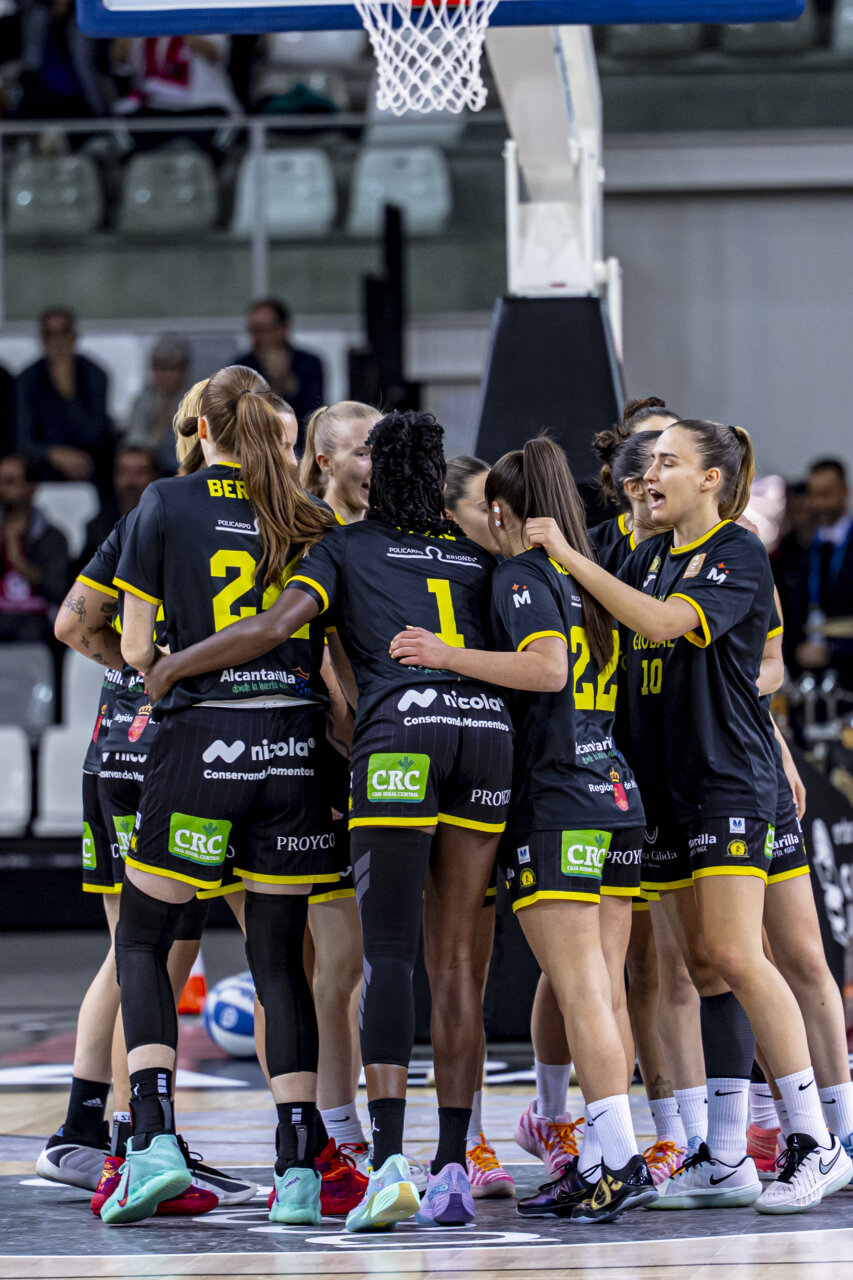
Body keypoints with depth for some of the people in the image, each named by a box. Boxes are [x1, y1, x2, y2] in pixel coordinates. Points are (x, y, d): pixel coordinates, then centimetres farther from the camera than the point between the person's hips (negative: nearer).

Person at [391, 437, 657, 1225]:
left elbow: (547, 666, -21)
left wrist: (451, 656, -20)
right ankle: (597, 1162, 6)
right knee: (606, 991, 6)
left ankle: (621, 1160, -16)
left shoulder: (521, 575, -6)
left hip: (556, 803, -8)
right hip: (616, 794, 8)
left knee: (581, 992, -10)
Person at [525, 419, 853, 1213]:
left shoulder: (739, 556, -9)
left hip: (730, 781, -8)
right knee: (704, 967, 6)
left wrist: (570, 558, -21)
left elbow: (663, 621, -23)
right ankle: (725, 1161, 6)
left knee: (734, 956, -15)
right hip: (665, 784, 8)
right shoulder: (649, 559, 15)